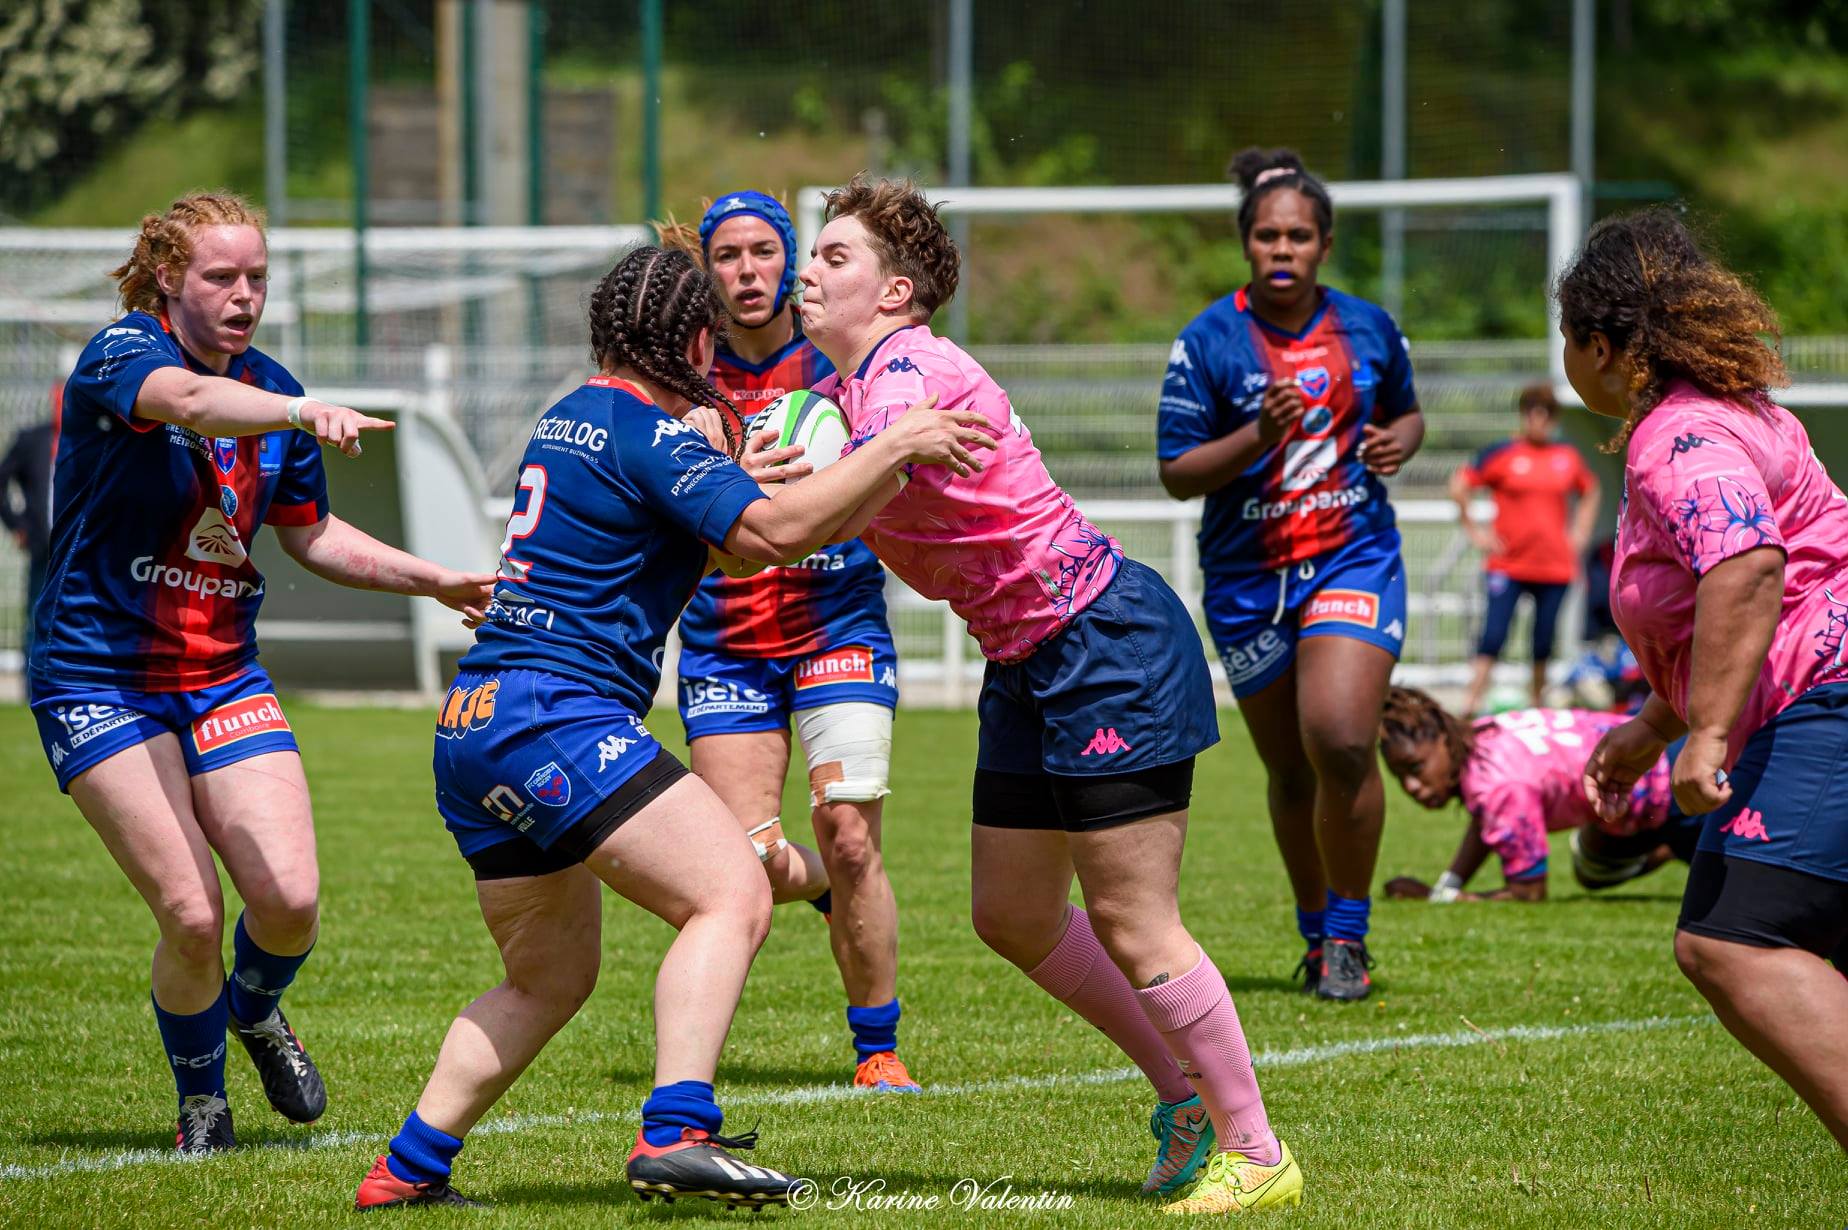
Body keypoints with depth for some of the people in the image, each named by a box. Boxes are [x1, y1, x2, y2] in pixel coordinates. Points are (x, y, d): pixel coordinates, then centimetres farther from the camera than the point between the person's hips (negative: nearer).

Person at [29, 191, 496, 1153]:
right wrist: (304, 415, -57)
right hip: (98, 677, -5)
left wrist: (438, 581, 12)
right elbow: (186, 400, -39)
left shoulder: (269, 390, 6)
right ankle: (200, 1098, 13)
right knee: (191, 912, -14)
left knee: (290, 899, -11)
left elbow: (311, 534, 21)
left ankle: (256, 1011, 25)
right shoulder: (120, 353, -14)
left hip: (224, 675, 5)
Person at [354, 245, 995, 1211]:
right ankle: (673, 1133, -30)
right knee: (731, 894, -16)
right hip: (554, 717, -10)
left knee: (549, 977, 20)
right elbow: (770, 532, -20)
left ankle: (407, 1169, 18)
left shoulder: (574, 417, 20)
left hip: (473, 727, 10)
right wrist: (896, 445, -16)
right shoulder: (645, 431, -8)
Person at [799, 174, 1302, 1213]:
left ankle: (1257, 1152, 3)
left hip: (1112, 645, -10)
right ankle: (1186, 1091, 27)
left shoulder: (912, 374, -21)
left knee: (1130, 921, -8)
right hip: (1029, 663, 10)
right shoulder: (843, 391, 10)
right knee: (1012, 913, 13)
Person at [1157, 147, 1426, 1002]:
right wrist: (1258, 436, -23)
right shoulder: (1207, 342, -7)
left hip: (1354, 557, 0)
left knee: (1341, 741, -20)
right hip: (1247, 576, 0)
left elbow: (1406, 412, 20)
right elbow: (1177, 474, -8)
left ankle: (1347, 937, -5)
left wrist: (1399, 439, -4)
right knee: (1290, 772, 9)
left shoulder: (1369, 329, 1)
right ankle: (1315, 935, 30)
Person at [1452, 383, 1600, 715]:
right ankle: (1471, 703, -10)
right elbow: (1459, 486, -3)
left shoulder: (1568, 458, 8)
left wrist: (1580, 532, 16)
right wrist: (1473, 530, -4)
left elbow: (1590, 492, 27)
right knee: (1493, 636, -11)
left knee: (1543, 644, 7)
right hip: (1508, 566, -4)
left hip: (1555, 566, 4)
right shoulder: (1501, 454, -4)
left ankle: (1538, 707, 20)